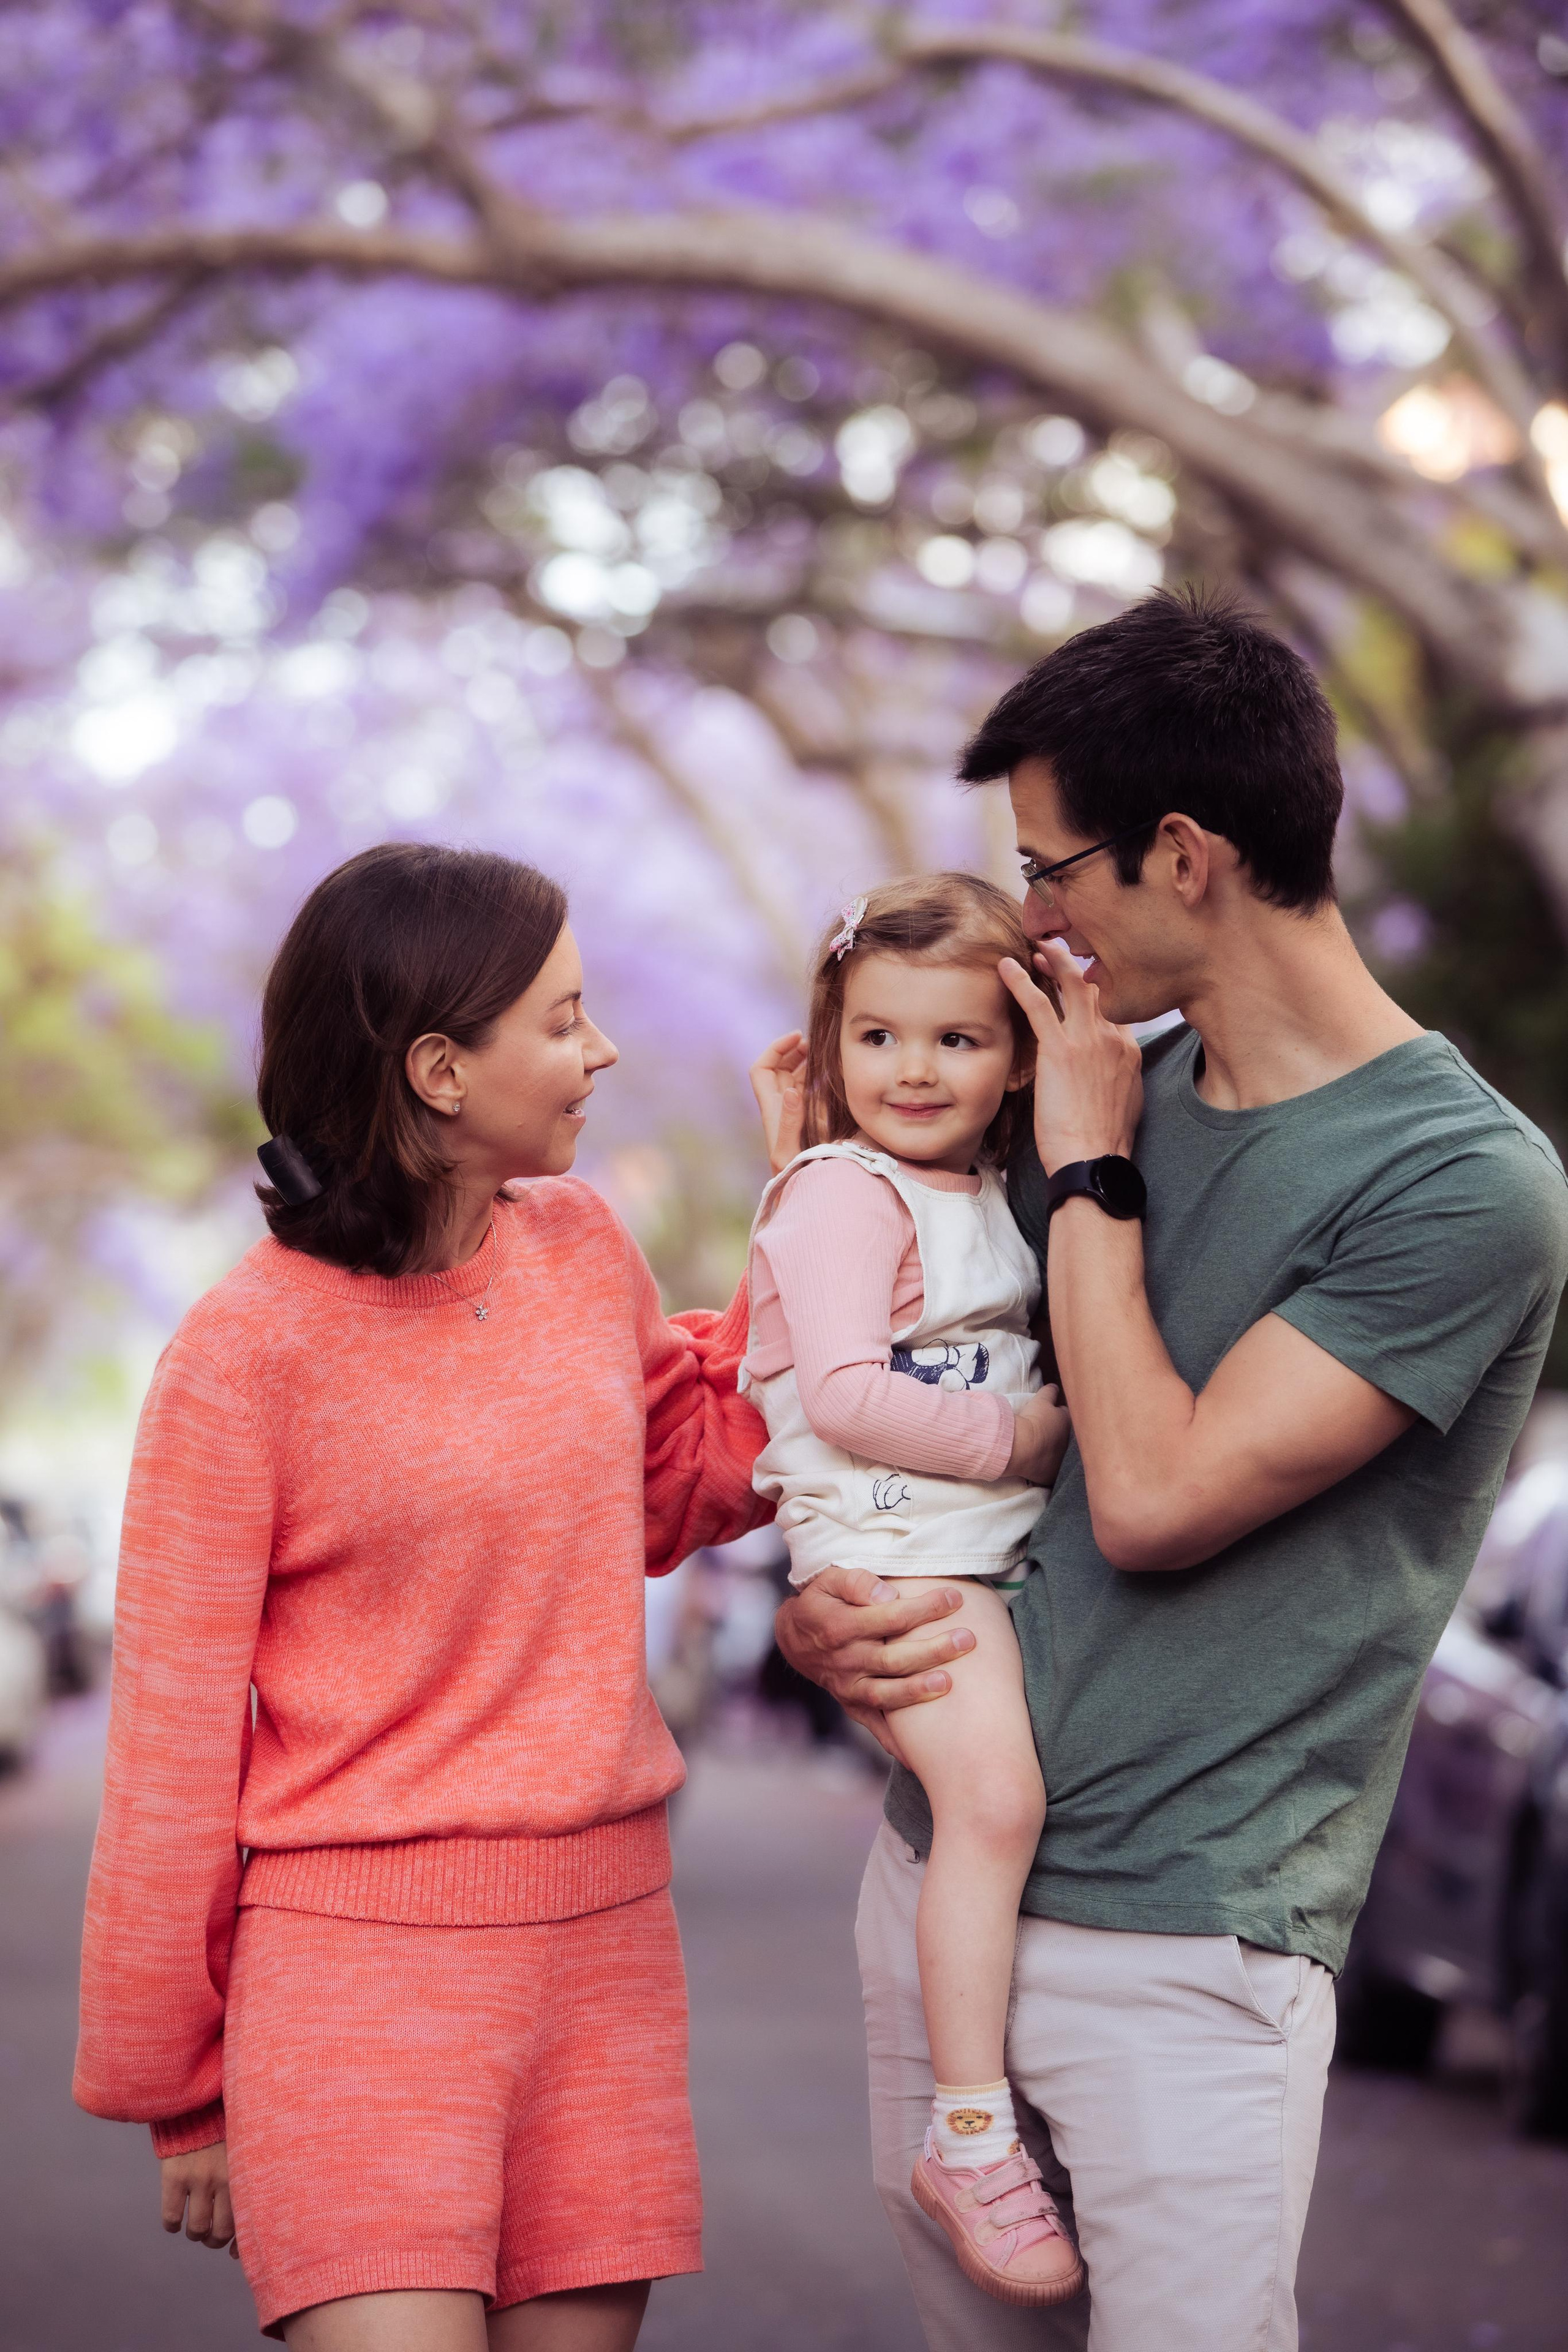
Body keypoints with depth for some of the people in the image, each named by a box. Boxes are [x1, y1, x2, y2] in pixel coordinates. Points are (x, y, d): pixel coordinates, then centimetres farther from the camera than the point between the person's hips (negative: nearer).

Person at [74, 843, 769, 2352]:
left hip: (603, 1943, 5)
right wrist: (177, 2087, 2)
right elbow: (172, 1735, -4)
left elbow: (678, 1496, 24)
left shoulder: (585, 1251, 7)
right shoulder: (249, 1348, -10)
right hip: (356, 1953, -5)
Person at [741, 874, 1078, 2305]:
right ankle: (970, 2133, -16)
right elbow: (846, 1394, -21)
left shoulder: (990, 1200, 16)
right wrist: (1016, 1436, -16)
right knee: (994, 1794, -23)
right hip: (889, 1546, -9)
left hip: (1000, 1542, 9)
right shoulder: (843, 1196, -11)